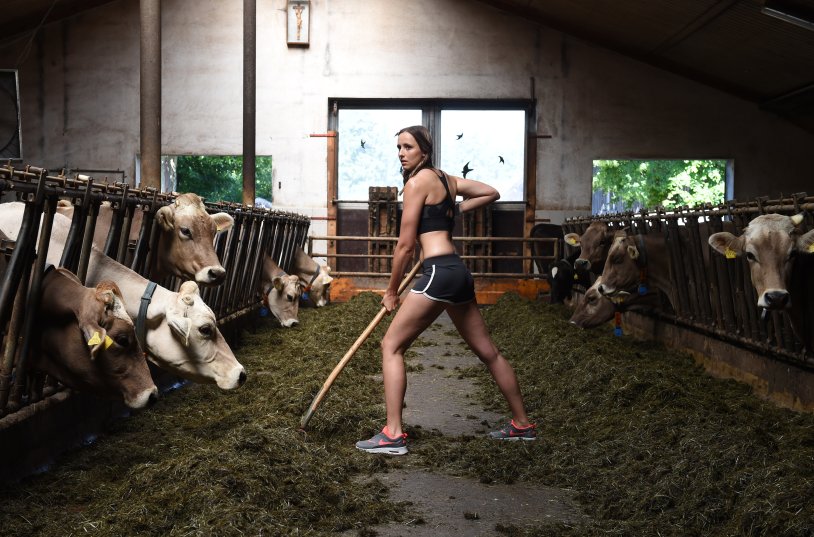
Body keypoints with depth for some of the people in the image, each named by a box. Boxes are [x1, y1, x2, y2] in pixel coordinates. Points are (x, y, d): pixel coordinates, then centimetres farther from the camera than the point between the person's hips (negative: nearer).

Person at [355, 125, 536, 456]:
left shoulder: (418, 181, -7)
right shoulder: (446, 179, 17)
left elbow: (405, 245, -7)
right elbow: (491, 193, 27)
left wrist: (392, 291, 2)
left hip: (439, 272, -9)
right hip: (459, 272, 9)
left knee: (391, 345, -4)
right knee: (488, 351, 16)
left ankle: (393, 435, -7)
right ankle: (522, 425, 28)